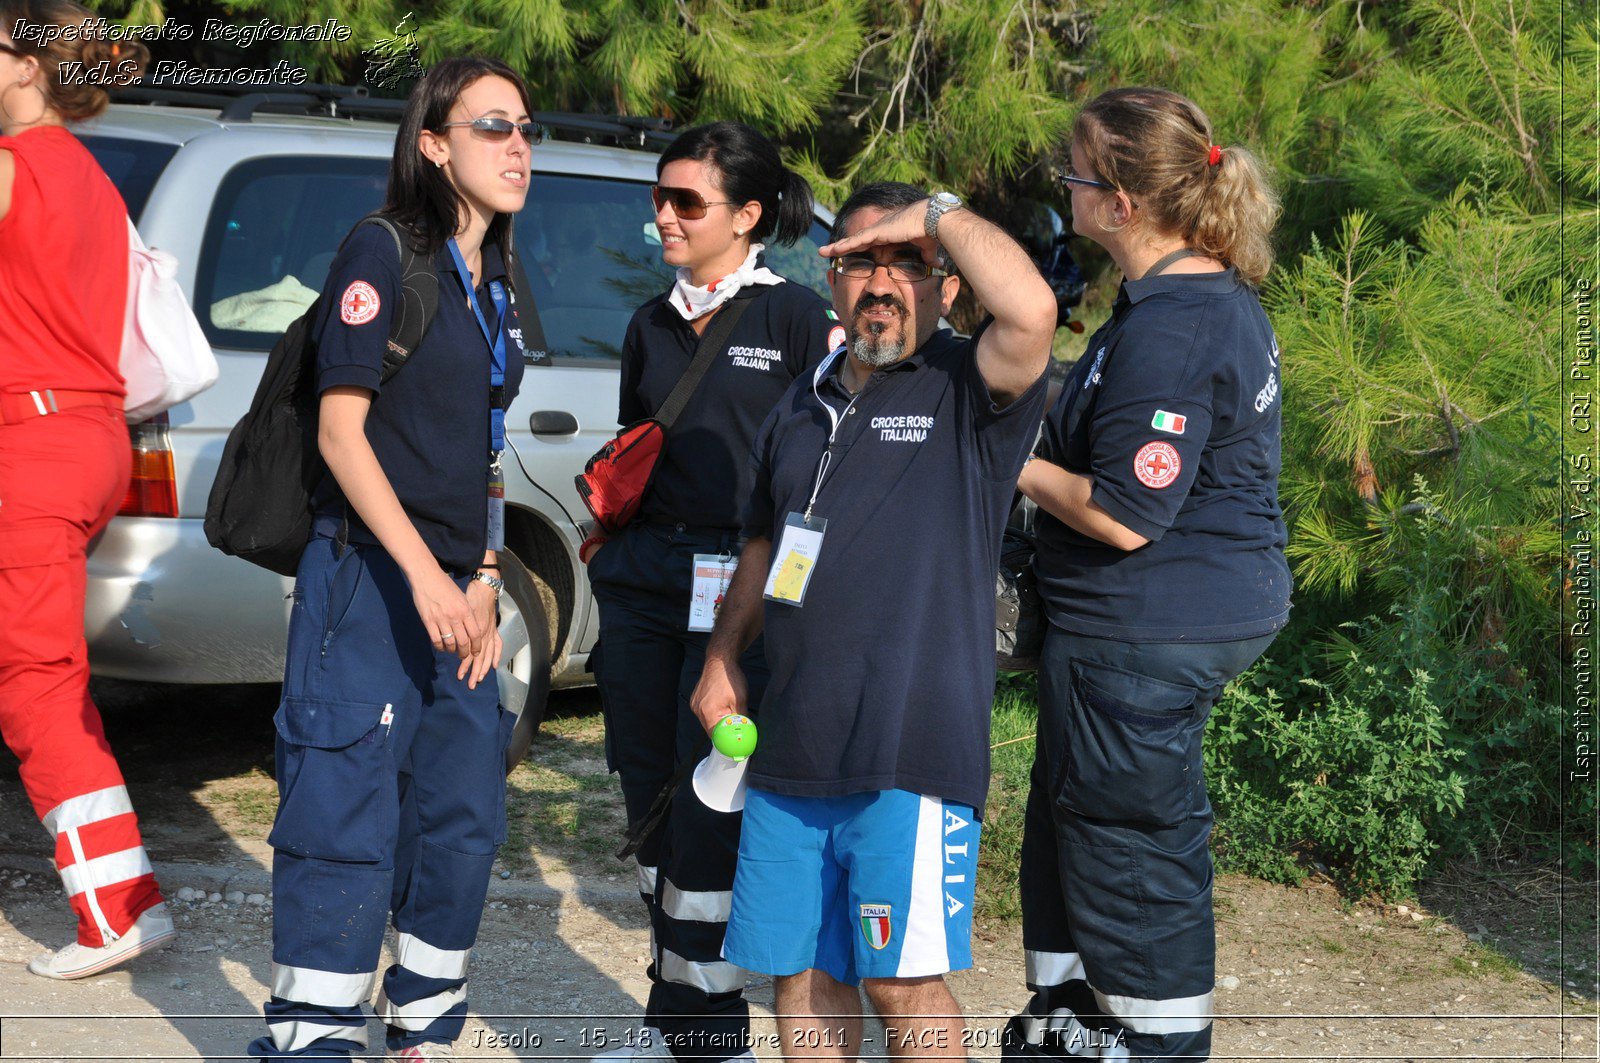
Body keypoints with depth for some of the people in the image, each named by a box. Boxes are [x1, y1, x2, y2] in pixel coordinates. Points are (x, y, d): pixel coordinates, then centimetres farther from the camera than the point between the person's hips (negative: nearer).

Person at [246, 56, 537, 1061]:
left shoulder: (496, 293, 16)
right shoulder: (382, 255, -6)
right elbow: (341, 428, -12)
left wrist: (484, 583, 10)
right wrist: (425, 574, -19)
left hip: (455, 592, 8)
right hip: (367, 580, -8)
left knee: (462, 824, 10)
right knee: (347, 828, -8)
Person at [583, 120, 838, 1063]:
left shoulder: (799, 318, -4)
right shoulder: (652, 326, 16)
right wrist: (607, 516, 11)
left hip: (742, 587, -6)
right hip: (643, 578, 7)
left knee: (706, 809, -6)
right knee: (649, 795, 10)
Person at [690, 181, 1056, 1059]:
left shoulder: (968, 394, -3)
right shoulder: (802, 409, 18)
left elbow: (1031, 310, -25)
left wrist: (940, 212, -12)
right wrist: (722, 657, 17)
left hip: (910, 752, -6)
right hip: (790, 748, 6)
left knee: (902, 983, -1)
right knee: (801, 971, 13)